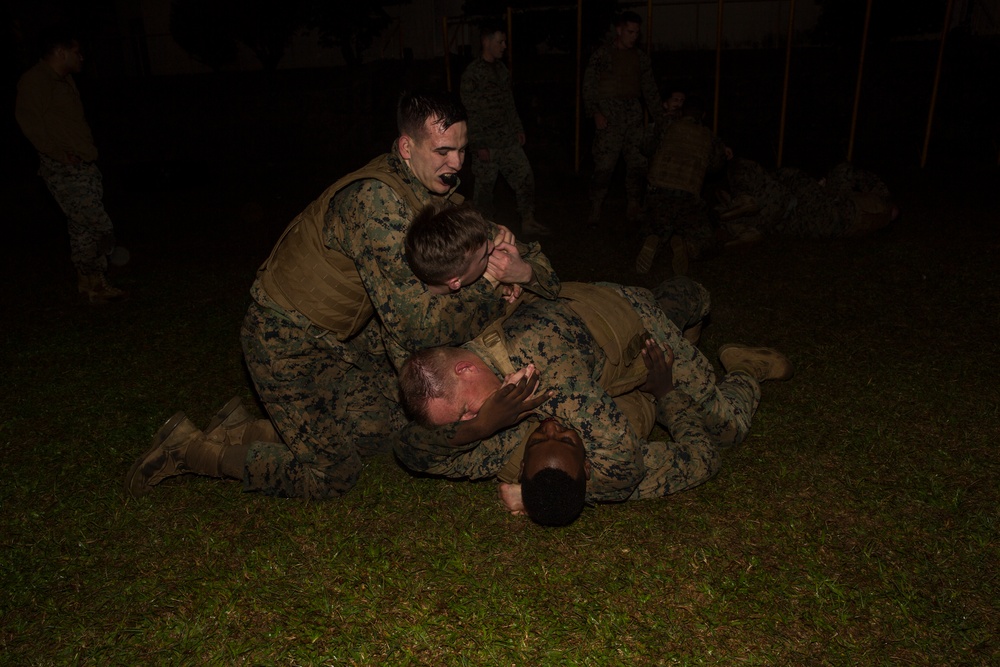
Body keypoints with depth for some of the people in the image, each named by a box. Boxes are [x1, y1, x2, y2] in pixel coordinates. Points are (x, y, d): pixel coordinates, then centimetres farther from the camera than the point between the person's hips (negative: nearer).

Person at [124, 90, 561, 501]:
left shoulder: (437, 191, -4)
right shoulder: (376, 199, -33)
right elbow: (417, 325, -35)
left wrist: (524, 268, -19)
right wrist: (493, 286, -25)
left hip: (344, 333, 9)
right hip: (288, 341, -9)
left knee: (388, 430, 14)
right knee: (330, 476, -3)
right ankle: (191, 449, 12)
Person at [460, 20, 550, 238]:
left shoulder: (501, 68, 10)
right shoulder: (472, 73, -13)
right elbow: (469, 112, -15)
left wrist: (519, 129, 16)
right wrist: (477, 145, -17)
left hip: (509, 140, 7)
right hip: (486, 144, -7)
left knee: (525, 177, 5)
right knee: (484, 185, 5)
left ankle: (528, 222, 16)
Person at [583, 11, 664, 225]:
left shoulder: (640, 58, 15)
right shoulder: (602, 53, 1)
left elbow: (650, 90, 18)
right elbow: (589, 85, -2)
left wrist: (661, 116, 10)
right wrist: (595, 112, -14)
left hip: (634, 116, 5)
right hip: (608, 116, -5)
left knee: (637, 163, 2)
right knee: (604, 164, -10)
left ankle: (634, 207, 13)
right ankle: (595, 209, 0)